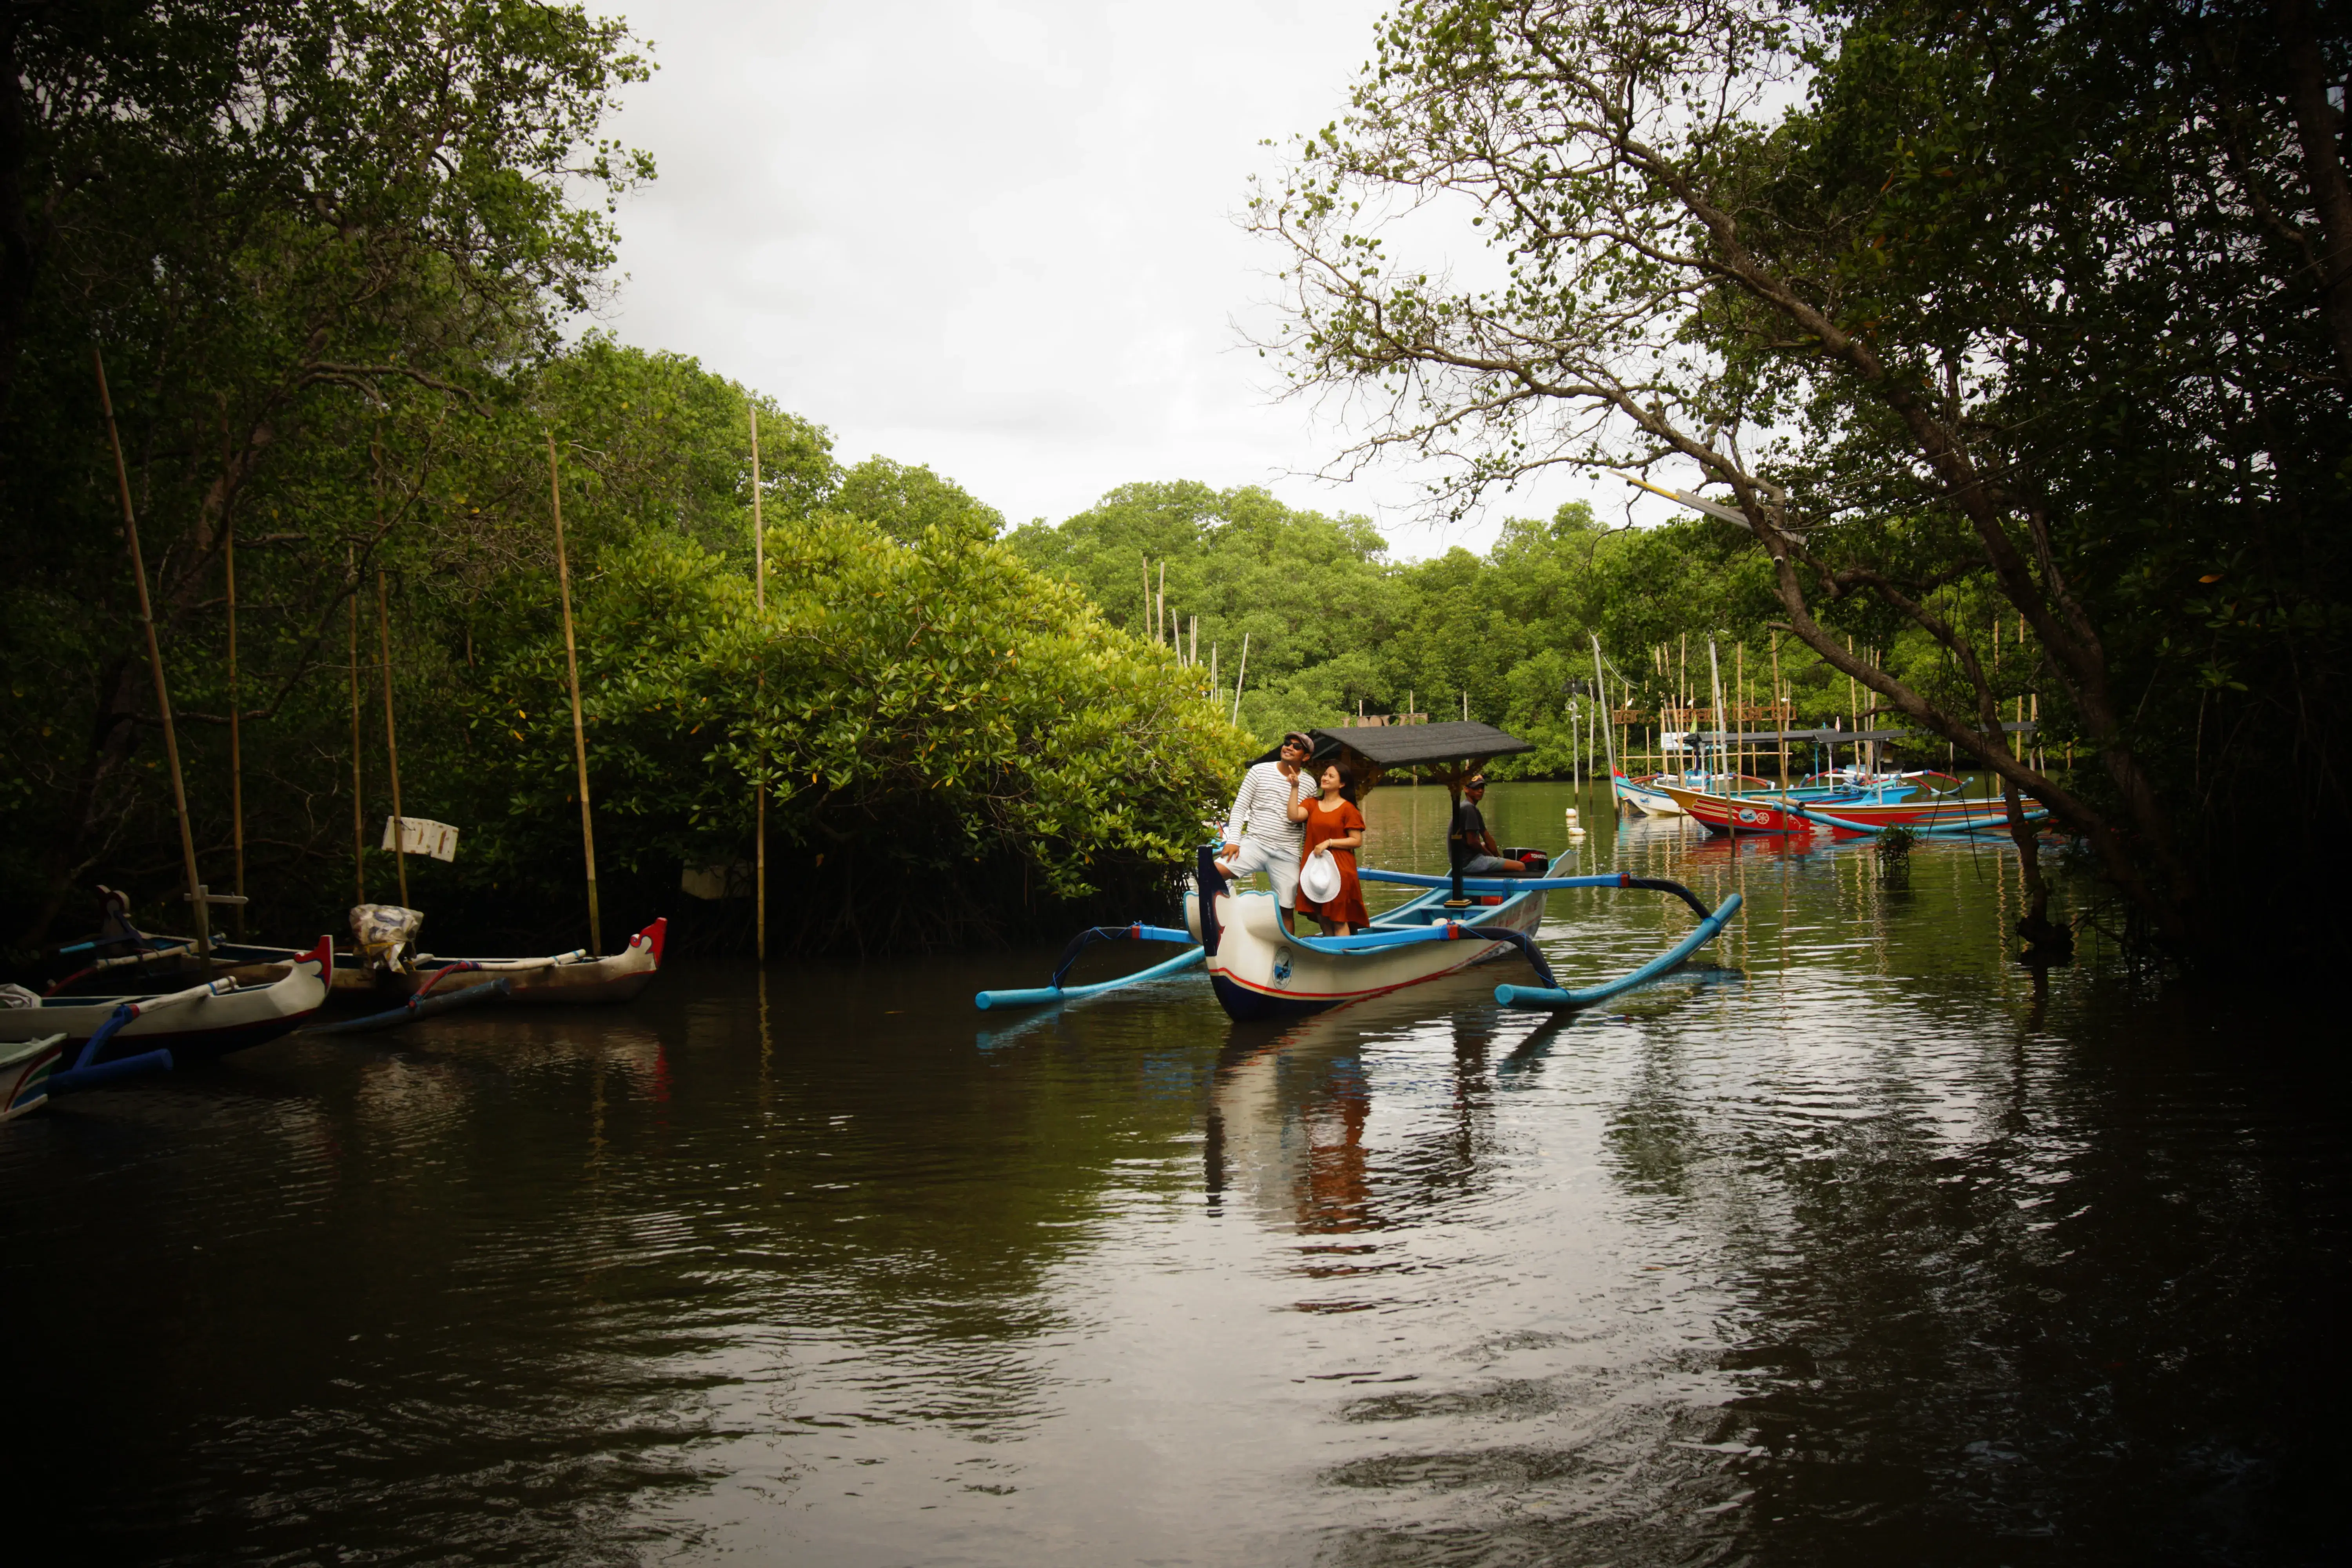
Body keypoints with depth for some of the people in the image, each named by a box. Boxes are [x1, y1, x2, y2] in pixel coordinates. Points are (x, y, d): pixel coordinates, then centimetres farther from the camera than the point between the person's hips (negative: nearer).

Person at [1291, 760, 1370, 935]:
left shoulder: (1348, 809, -3)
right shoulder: (1312, 805, 10)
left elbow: (1357, 841, -6)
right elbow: (1294, 816, -10)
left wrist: (1330, 842, -14)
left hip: (1339, 869, -5)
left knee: (1338, 919, -6)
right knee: (1322, 918, 8)